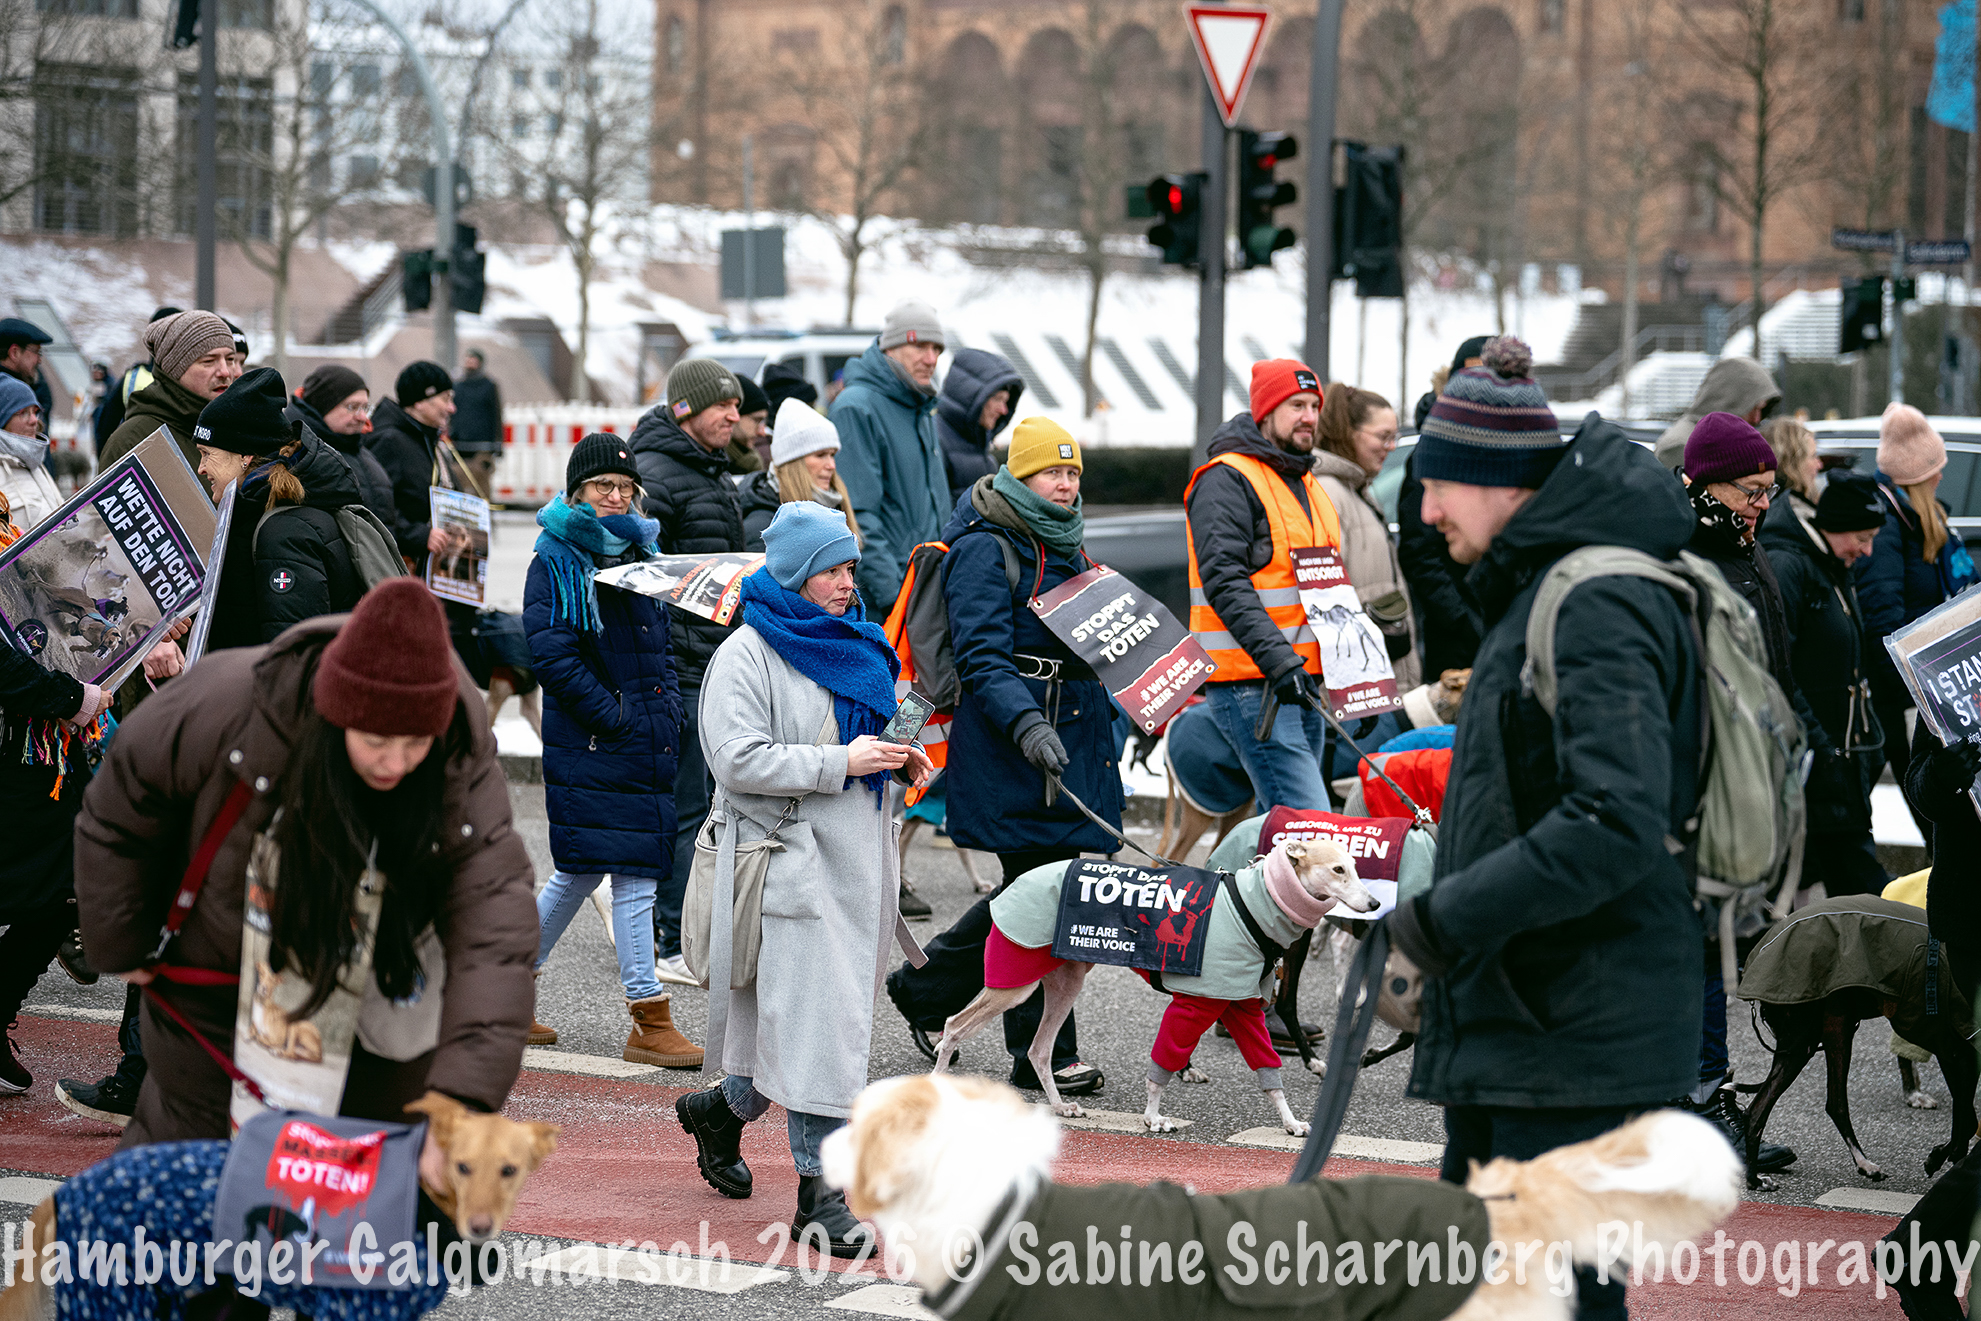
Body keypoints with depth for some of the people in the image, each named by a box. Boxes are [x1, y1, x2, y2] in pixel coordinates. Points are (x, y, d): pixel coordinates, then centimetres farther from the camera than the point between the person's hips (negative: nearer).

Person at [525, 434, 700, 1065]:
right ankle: (649, 1022, -5)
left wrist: (666, 709, 8)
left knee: (580, 871, 13)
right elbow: (552, 656, -14)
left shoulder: (637, 552, 16)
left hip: (645, 743, 7)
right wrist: (617, 717, -17)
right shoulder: (555, 562, -6)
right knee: (632, 876, -8)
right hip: (587, 745, -7)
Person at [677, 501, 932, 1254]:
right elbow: (739, 760, -17)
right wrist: (840, 763, -20)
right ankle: (821, 1192, -11)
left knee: (839, 1009, 12)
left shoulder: (856, 646, 16)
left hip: (859, 857, 8)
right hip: (789, 856, -8)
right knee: (813, 1014, -12)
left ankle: (720, 1109, 36)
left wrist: (900, 762, 6)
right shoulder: (747, 655, -8)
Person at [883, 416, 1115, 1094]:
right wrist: (1026, 726, -31)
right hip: (1007, 748, -9)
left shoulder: (1066, 547, 18)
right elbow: (982, 658, -18)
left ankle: (926, 988, 26)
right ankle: (1044, 1055, 0)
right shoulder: (984, 550, -10)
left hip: (1072, 731, 9)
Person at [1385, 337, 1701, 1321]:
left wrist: (1451, 916, -23)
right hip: (1511, 1015, 11)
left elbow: (1617, 824, -28)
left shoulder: (1598, 609, -18)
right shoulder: (1538, 588, 16)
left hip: (1579, 1031, -11)